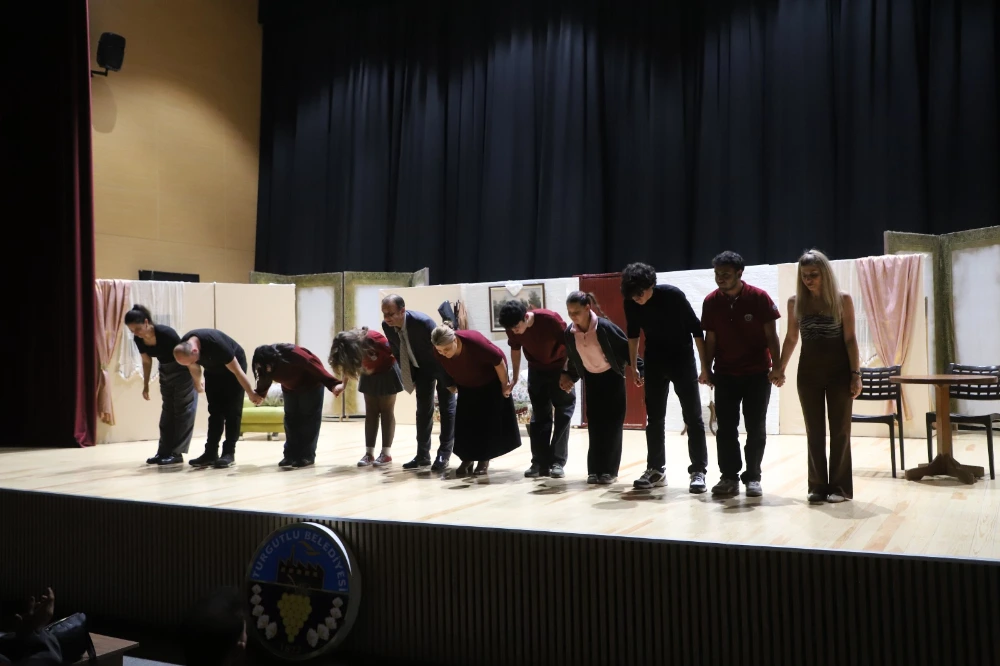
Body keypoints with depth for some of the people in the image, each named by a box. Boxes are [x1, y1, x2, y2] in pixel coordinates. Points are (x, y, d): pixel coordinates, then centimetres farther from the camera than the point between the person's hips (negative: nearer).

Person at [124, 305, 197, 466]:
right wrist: (146, 385, 10)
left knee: (182, 410, -7)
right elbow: (146, 362, 5)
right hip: (165, 371, 7)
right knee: (167, 410, 9)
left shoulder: (166, 333, -31)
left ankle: (176, 453, -7)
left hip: (183, 370, -7)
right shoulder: (138, 339, -12)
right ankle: (164, 452, 13)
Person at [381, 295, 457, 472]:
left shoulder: (422, 322, -37)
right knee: (423, 410, 8)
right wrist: (409, 377, 4)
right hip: (421, 367, 5)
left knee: (446, 408, -3)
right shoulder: (387, 326, -19)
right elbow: (397, 352, -1)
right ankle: (422, 455, 15)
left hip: (442, 364, -5)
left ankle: (444, 455, 3)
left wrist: (449, 381, -23)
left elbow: (440, 351, -28)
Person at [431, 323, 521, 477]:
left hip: (490, 383, -4)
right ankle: (467, 459, 4)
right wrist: (452, 385, 8)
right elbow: (446, 369, -2)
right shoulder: (439, 351, -27)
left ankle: (484, 460, 7)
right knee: (465, 420, -3)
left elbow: (499, 361, -27)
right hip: (467, 386, 4)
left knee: (488, 420, -4)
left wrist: (504, 385, -16)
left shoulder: (474, 342, -41)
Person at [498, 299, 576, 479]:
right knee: (539, 416, 4)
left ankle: (558, 462, -1)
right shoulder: (512, 328, -18)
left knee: (563, 415, -5)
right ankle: (540, 462, 7)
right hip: (536, 370, 4)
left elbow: (569, 345, -21)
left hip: (560, 368, -4)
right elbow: (515, 349, 1)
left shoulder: (551, 319, -32)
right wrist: (515, 377, 4)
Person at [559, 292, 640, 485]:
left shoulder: (604, 327, -24)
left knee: (611, 424, -3)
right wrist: (569, 377, 3)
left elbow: (627, 348, -17)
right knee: (594, 425, 3)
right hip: (591, 380, 4)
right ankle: (595, 469, 9)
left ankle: (609, 470, 4)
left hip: (612, 378, -4)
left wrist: (639, 369, -20)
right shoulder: (569, 333, -10)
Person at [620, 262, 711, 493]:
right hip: (654, 361, 4)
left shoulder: (673, 295, -23)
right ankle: (656, 470, 14)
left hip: (682, 358, -3)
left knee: (693, 417, -4)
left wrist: (705, 366, -14)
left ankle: (699, 472, 0)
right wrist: (633, 367, 8)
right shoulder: (630, 303, -13)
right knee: (654, 418, 5)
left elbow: (696, 329, -14)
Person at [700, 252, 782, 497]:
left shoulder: (759, 298, -11)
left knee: (756, 428, 2)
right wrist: (707, 369, -1)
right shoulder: (710, 302, -3)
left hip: (757, 373, -2)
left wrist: (777, 367, -13)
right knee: (726, 427, 3)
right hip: (725, 374, 2)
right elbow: (710, 338, 4)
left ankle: (753, 477, 11)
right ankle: (729, 477, 11)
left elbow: (771, 335, -7)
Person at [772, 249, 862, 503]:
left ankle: (840, 486, 10)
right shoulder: (795, 301, 2)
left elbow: (850, 339, -4)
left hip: (839, 370, -2)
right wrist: (780, 368, 6)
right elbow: (791, 338, 10)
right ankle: (817, 486, 13)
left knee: (839, 430, 3)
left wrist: (856, 373, -9)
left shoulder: (843, 299, -5)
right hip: (808, 371, 3)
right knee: (814, 431, 6)